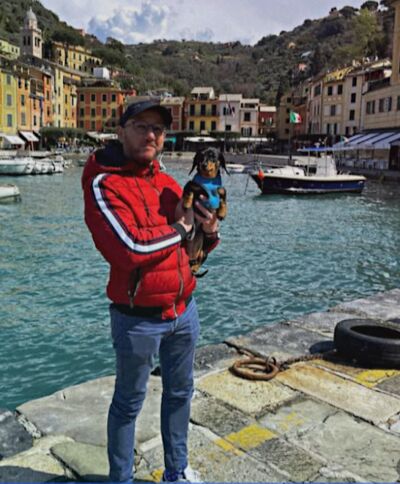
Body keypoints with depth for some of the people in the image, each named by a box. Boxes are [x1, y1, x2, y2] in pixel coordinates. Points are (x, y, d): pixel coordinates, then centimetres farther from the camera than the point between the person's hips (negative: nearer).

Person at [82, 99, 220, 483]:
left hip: (183, 310, 7)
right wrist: (179, 229, -15)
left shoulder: (169, 185, 6)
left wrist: (209, 232, -9)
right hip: (138, 318, -7)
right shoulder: (104, 185, -15)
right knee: (128, 403, 12)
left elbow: (193, 250, 14)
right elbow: (130, 248, -30)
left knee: (179, 393, 21)